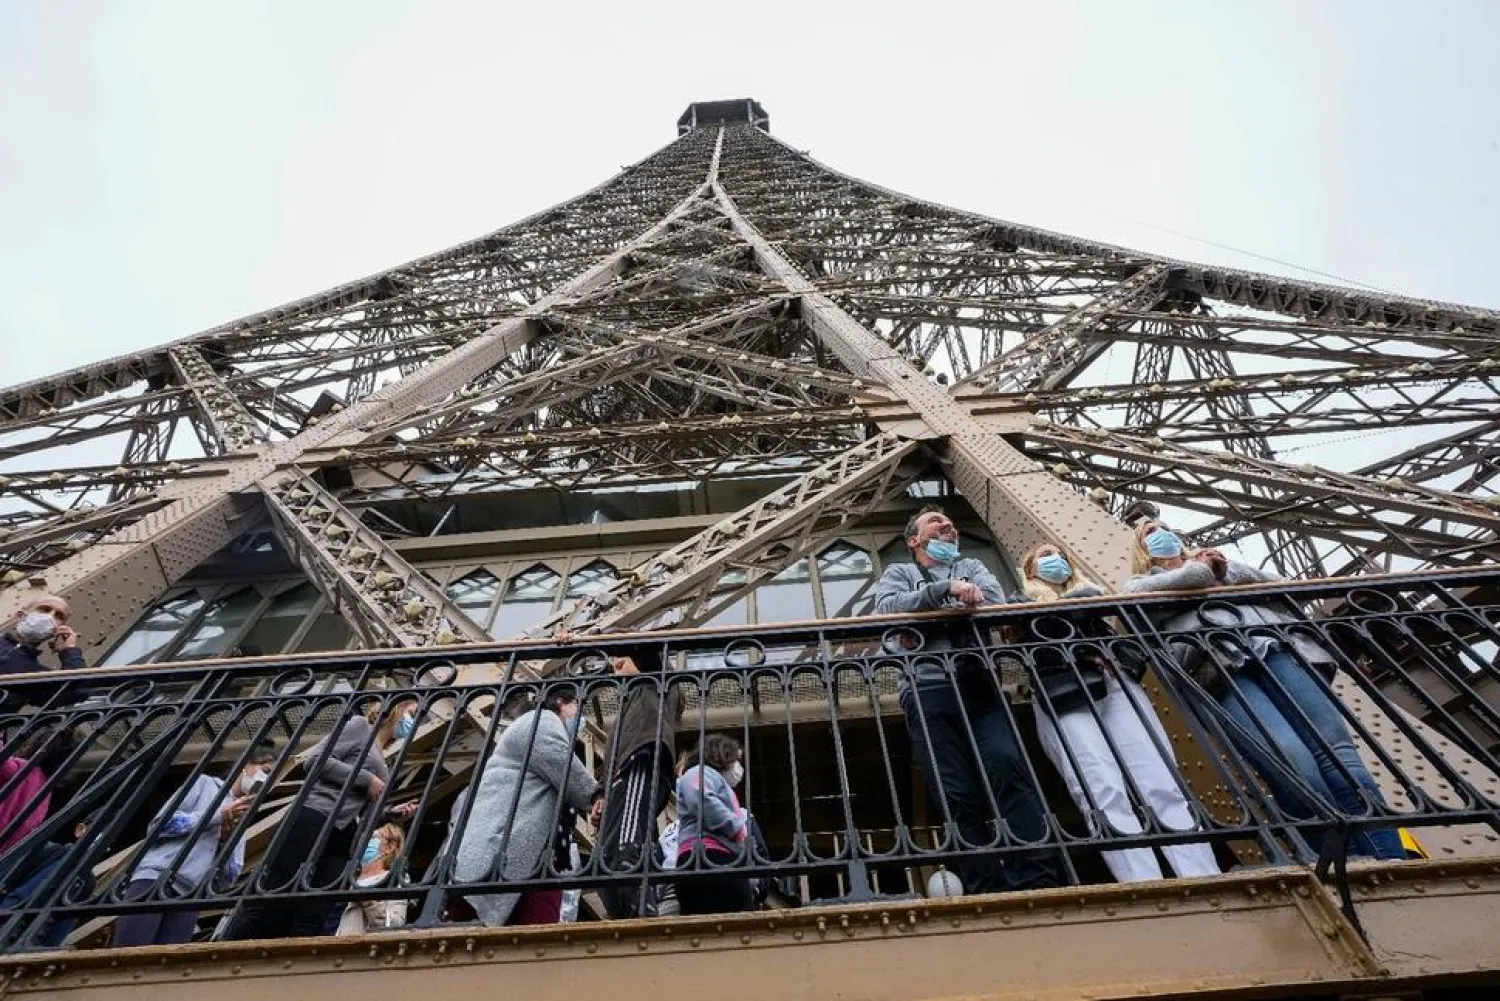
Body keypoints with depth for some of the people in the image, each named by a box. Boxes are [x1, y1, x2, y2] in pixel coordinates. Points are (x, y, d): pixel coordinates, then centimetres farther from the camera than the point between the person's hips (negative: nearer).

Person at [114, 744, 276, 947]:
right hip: (154, 878, -4)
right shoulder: (204, 783, 12)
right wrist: (218, 815, -6)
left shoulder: (241, 822, 23)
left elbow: (231, 876, 14)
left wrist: (227, 839, -4)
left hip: (188, 895, 4)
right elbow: (159, 824, -2)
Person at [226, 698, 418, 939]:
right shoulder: (361, 725, 5)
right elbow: (315, 760, -9)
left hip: (342, 837, 8)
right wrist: (367, 779, -9)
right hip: (312, 819, -8)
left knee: (310, 923, -3)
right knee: (268, 907, -11)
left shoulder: (381, 762, 28)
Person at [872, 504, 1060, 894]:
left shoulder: (971, 567, 31)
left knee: (1009, 764, -21)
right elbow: (887, 608, 1)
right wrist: (945, 589, -8)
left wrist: (928, 609, 1)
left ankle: (1039, 885, -18)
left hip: (979, 683, 2)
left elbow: (995, 602, 9)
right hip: (928, 690, -2)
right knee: (959, 796, -11)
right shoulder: (898, 573, 25)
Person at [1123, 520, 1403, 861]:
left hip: (1275, 649, 4)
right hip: (1221, 666, -3)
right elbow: (1138, 594, 1)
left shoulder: (1220, 563, 38)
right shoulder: (1142, 582, 27)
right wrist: (1200, 572, 12)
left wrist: (1229, 572, 12)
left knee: (1338, 754, -18)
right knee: (1297, 769, -26)